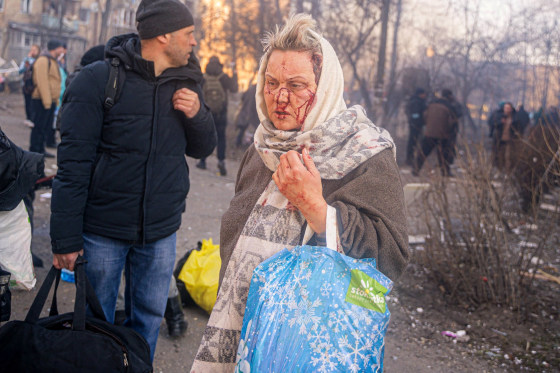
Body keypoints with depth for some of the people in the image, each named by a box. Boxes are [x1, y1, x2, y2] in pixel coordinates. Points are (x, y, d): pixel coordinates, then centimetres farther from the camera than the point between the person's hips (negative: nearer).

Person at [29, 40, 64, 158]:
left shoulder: (53, 61, 20)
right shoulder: (43, 60, -12)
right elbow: (42, 81, -19)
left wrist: (56, 99, 17)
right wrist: (46, 101, -23)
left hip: (50, 100, 9)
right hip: (42, 101, -9)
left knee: (46, 126, 13)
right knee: (39, 126, -4)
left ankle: (40, 149, 20)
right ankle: (34, 151, 2)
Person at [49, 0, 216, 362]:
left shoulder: (186, 84, 4)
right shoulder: (98, 79, -11)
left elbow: (203, 148, 13)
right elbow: (73, 162, -12)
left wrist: (198, 114, -9)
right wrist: (66, 238, -14)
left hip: (161, 232, 4)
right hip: (103, 230, -4)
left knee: (149, 319, 15)